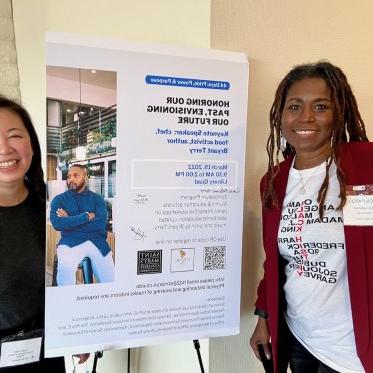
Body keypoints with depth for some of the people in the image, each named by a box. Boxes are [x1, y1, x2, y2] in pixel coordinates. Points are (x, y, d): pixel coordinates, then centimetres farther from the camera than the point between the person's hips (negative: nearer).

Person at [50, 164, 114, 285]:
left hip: (97, 242, 1)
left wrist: (69, 220, -6)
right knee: (65, 268, -32)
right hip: (70, 242, -1)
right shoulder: (59, 199, 8)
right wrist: (87, 216, -10)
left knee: (110, 282, -9)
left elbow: (100, 224, -7)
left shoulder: (97, 199, 9)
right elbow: (57, 224, -10)